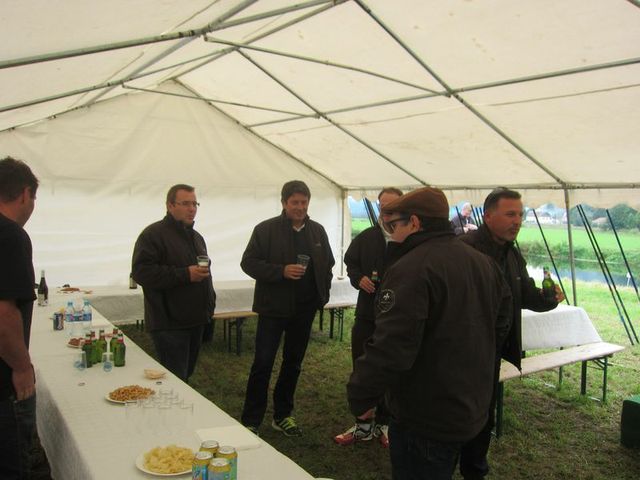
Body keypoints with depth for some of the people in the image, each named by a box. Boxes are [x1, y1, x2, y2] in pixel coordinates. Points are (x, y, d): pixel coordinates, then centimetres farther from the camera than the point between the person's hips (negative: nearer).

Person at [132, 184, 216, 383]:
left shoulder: (196, 237, 17)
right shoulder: (154, 234, -10)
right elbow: (141, 271, -21)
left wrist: (210, 306, 18)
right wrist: (185, 274, -24)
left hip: (196, 321, 8)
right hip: (169, 324, -8)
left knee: (186, 375, 17)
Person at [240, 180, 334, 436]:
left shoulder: (317, 231, 7)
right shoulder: (266, 229, -7)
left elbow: (328, 264, 16)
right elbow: (248, 262, -10)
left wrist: (323, 295, 6)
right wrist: (281, 271, -22)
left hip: (305, 309, 5)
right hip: (273, 307, -4)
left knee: (293, 363, 14)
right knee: (262, 364, -2)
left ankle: (282, 415, 30)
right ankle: (250, 421, 11)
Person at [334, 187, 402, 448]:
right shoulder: (366, 237, 5)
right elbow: (350, 262, 15)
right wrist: (359, 278, -4)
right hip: (367, 313, 4)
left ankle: (384, 424, 29)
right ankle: (363, 425, 27)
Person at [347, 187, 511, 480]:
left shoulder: (412, 268, -24)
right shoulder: (484, 263, 6)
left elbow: (390, 348, -30)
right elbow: (499, 323, 16)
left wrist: (360, 397, -17)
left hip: (424, 418, -9)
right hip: (472, 408, 9)